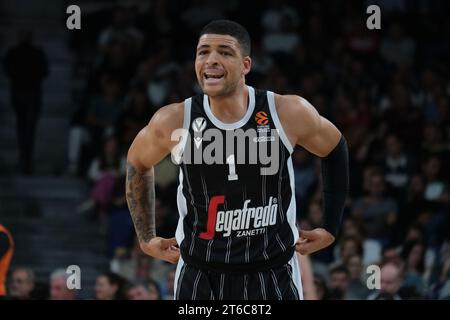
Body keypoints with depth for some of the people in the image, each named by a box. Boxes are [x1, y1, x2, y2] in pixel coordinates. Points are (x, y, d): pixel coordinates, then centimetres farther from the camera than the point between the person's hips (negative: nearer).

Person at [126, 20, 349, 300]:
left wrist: (331, 228, 11)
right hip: (199, 277, 0)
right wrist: (146, 238, 14)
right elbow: (138, 163, 15)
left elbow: (335, 149, 12)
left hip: (273, 275, 0)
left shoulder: (288, 114, -8)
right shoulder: (174, 122, -7)